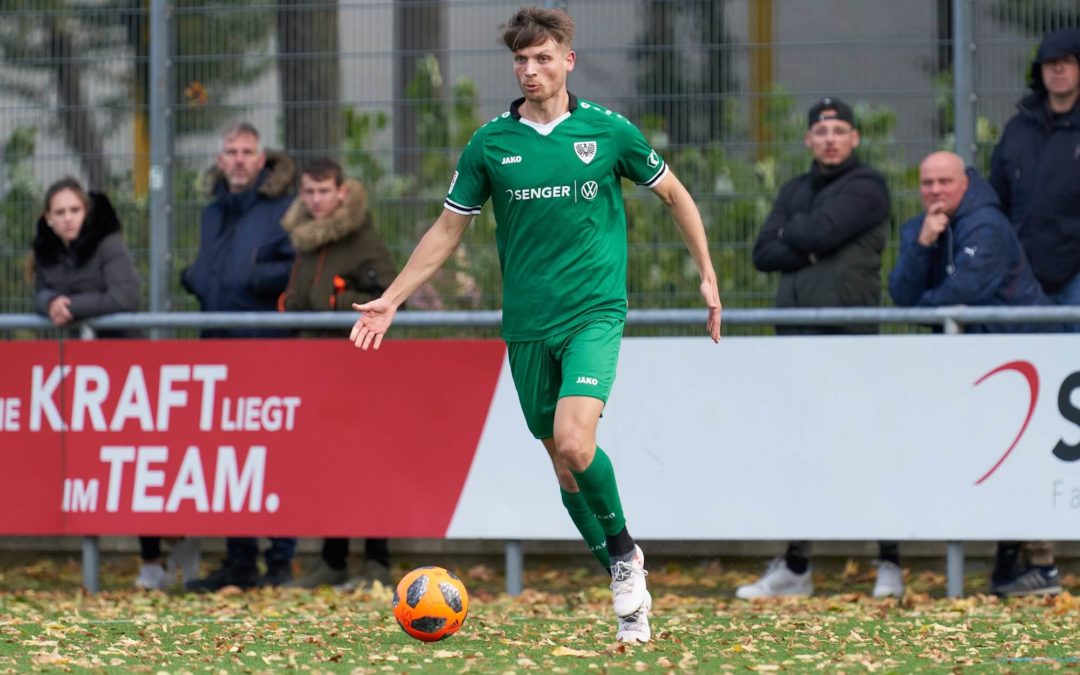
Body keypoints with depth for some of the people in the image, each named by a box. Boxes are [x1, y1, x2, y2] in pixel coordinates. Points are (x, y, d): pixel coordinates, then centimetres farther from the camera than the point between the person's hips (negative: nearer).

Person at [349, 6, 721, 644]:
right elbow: (449, 229, 12)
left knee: (574, 443, -23)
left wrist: (708, 275, 10)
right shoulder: (490, 144, 3)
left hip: (595, 311, -3)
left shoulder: (607, 130, -1)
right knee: (561, 459, 4)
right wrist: (391, 299, 7)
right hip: (527, 323, 3)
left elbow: (674, 193, 12)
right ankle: (628, 590, 17)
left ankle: (624, 550, 2)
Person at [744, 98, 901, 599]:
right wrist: (808, 253, -7)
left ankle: (889, 563, 1)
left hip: (849, 333, -7)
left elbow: (821, 231, -15)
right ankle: (794, 567, 12)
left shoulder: (866, 187, -1)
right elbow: (763, 253, 9)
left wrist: (790, 232, 5)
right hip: (794, 333, 7)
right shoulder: (795, 191, 19)